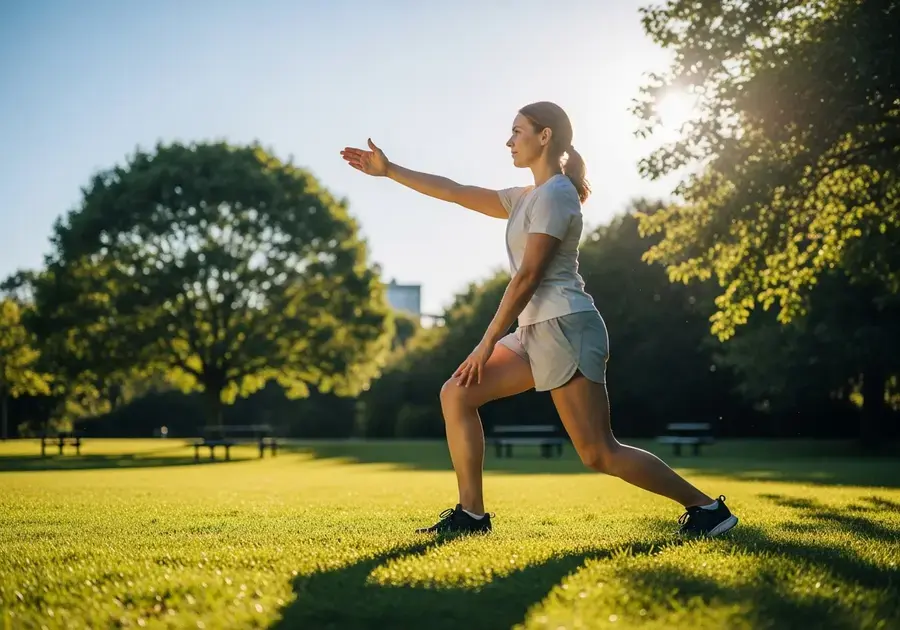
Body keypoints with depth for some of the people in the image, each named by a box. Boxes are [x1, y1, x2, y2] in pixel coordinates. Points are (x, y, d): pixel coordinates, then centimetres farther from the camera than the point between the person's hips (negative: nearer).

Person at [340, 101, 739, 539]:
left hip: (565, 327, -10)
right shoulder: (526, 198, 20)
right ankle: (471, 514, 5)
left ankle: (706, 507, 1)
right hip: (536, 330, 10)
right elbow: (456, 192, 22)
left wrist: (488, 343, -14)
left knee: (599, 454, -9)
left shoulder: (554, 194, -9)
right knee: (456, 395, 4)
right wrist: (388, 170, 21)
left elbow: (527, 276, -14)